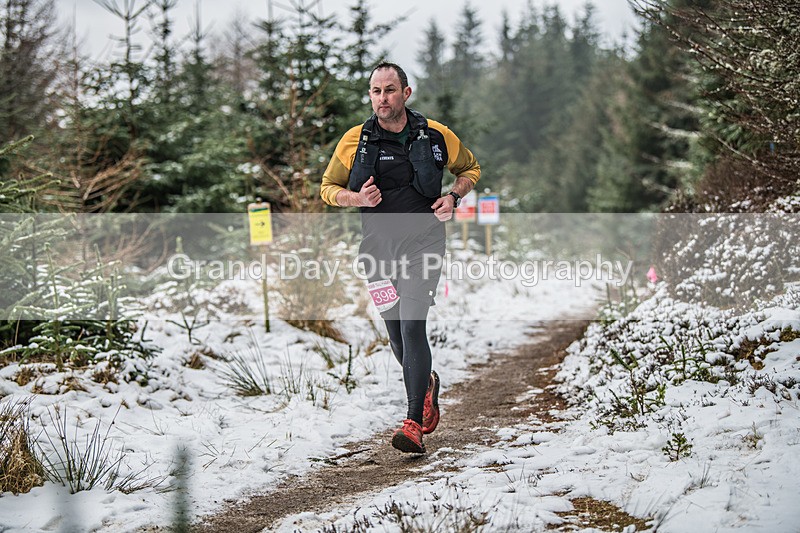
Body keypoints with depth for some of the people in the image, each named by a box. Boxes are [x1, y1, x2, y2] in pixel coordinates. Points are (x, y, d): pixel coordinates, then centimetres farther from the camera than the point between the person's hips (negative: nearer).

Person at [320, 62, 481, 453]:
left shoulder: (436, 136, -1)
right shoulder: (354, 141, 0)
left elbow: (470, 168, 16)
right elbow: (329, 188, 10)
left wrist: (453, 197, -3)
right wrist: (357, 197, -12)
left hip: (422, 241, -3)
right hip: (378, 245, 3)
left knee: (412, 325, -18)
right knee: (396, 335, 9)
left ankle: (414, 425, -19)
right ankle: (427, 385, 42)